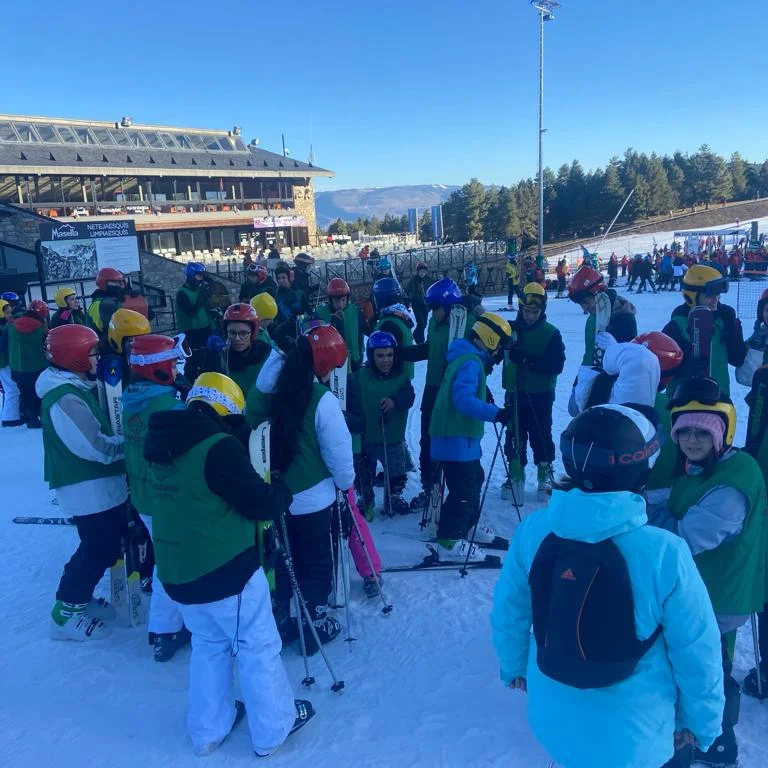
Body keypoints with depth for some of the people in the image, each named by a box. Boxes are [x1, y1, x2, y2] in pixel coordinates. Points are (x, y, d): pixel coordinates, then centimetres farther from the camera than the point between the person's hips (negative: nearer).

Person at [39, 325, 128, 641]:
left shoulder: (76, 388, 10)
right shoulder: (65, 398, -23)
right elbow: (95, 447, -24)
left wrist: (120, 440, 1)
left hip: (98, 484, 10)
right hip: (88, 487, -10)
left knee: (106, 544, 18)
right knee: (98, 549, 0)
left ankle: (80, 599, 35)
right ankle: (65, 614, 15)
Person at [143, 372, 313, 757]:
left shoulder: (159, 444, 2)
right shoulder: (220, 447, -22)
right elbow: (263, 504, -17)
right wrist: (282, 490, 4)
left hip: (177, 570, 7)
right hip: (227, 570, -7)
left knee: (208, 644, 25)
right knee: (258, 647, 12)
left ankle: (208, 730, 37)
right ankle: (273, 728, 28)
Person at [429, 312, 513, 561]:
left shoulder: (468, 357, 15)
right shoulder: (470, 362, -17)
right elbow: (464, 400, -29)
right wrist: (496, 413, -35)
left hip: (461, 434, 11)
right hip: (458, 437, -11)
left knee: (474, 478, 23)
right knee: (464, 487, -7)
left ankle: (468, 524, 39)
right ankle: (450, 541, -2)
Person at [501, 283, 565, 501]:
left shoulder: (551, 333, -6)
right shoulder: (511, 328, 1)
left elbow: (557, 365, -14)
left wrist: (530, 359, -25)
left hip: (540, 395, -3)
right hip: (514, 393, 3)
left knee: (541, 436, 4)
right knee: (514, 436, 9)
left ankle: (545, 475, 20)